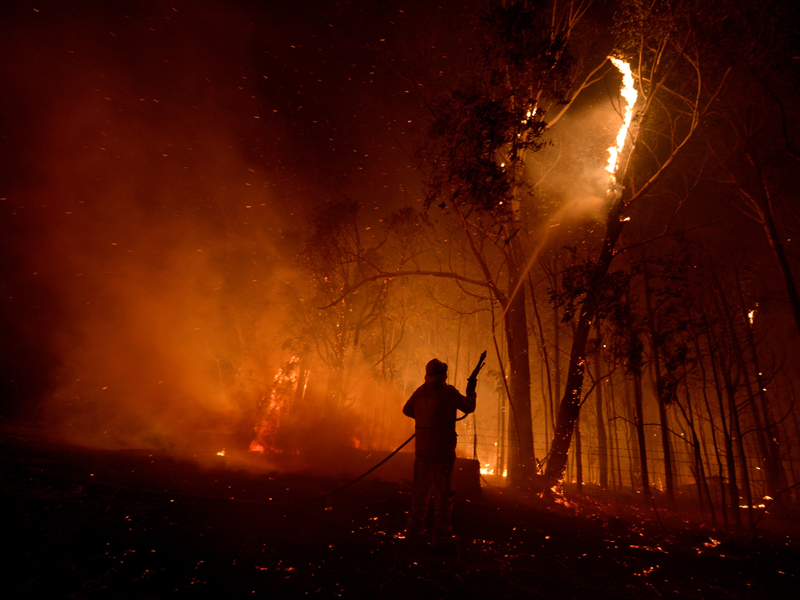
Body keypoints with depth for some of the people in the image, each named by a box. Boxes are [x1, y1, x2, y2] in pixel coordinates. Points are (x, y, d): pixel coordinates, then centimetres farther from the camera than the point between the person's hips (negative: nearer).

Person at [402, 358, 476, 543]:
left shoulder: (421, 391, 2)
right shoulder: (448, 391, -12)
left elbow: (407, 410, 14)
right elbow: (469, 407, -1)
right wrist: (471, 389, 15)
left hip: (422, 449, 5)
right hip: (442, 451, -5)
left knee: (421, 489, 17)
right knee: (444, 492, 7)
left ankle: (414, 529, 24)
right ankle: (441, 533, 13)